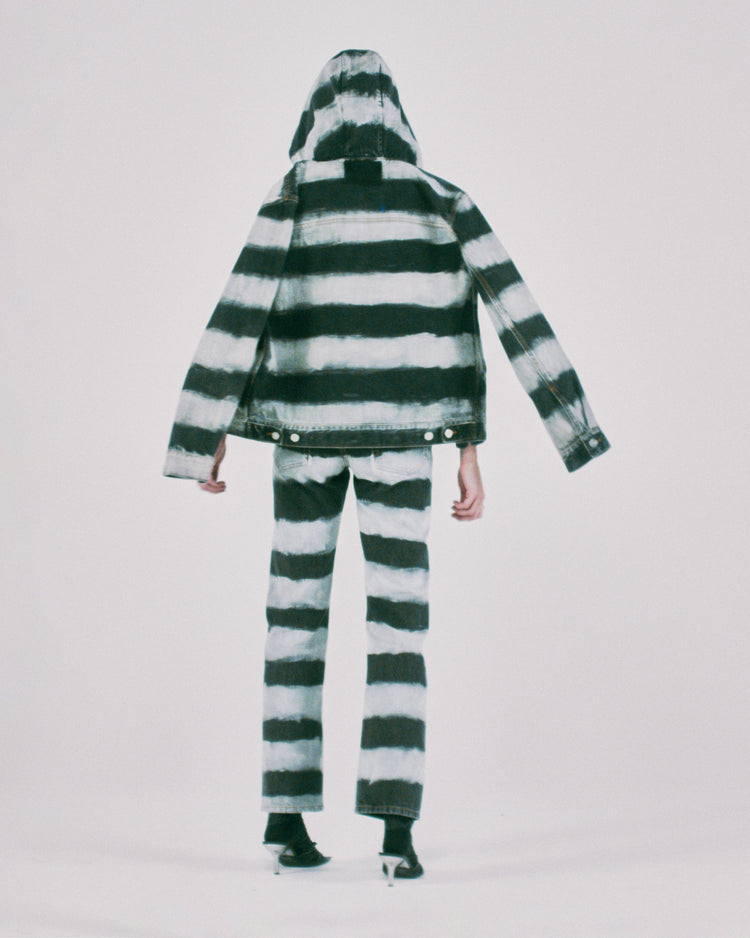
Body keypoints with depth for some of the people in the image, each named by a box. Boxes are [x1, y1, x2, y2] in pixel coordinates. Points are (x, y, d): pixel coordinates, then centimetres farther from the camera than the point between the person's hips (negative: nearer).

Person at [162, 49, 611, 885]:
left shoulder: (291, 202, -3)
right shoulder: (441, 203, 3)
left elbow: (237, 321, -9)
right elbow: (478, 330, 0)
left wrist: (208, 440, -2)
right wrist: (470, 456, 3)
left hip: (305, 429, 0)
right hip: (399, 435, 0)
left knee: (296, 620, 11)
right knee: (399, 628, -1)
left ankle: (286, 818, 12)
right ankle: (397, 827, -14)